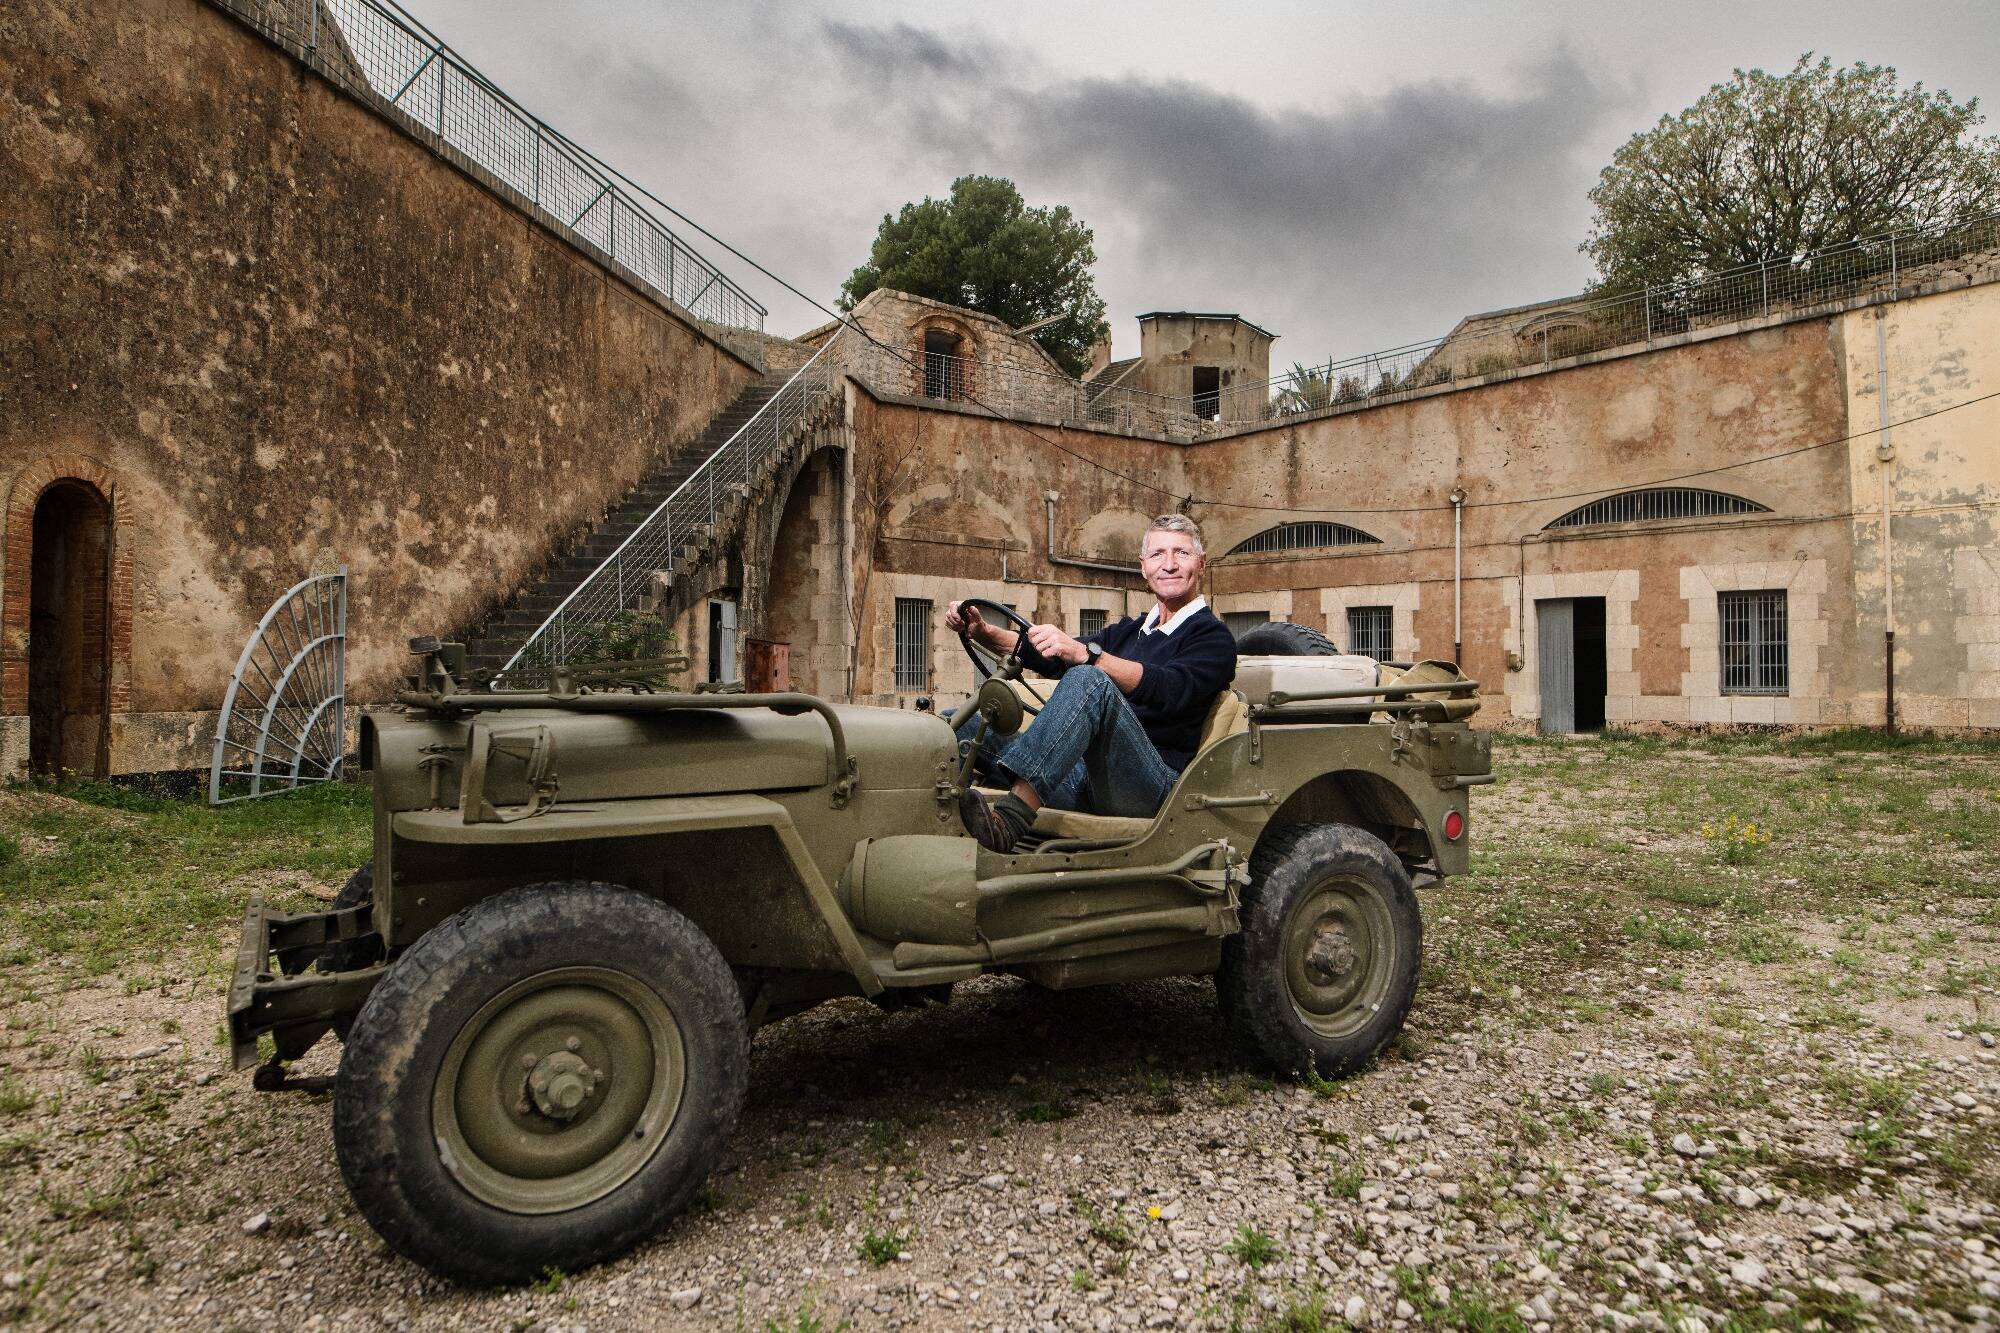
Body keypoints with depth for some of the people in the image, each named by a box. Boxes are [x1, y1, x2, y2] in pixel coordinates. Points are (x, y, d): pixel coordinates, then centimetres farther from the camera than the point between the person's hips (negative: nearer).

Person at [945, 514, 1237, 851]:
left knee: (1089, 680, -35)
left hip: (1157, 783, -7)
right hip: (1083, 778, 7)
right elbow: (1048, 655, 22)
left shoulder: (1214, 637, 5)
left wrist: (1082, 652, -30)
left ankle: (1009, 818, -47)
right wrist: (983, 632, 4)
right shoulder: (1130, 631, 28)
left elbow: (1170, 690, -17)